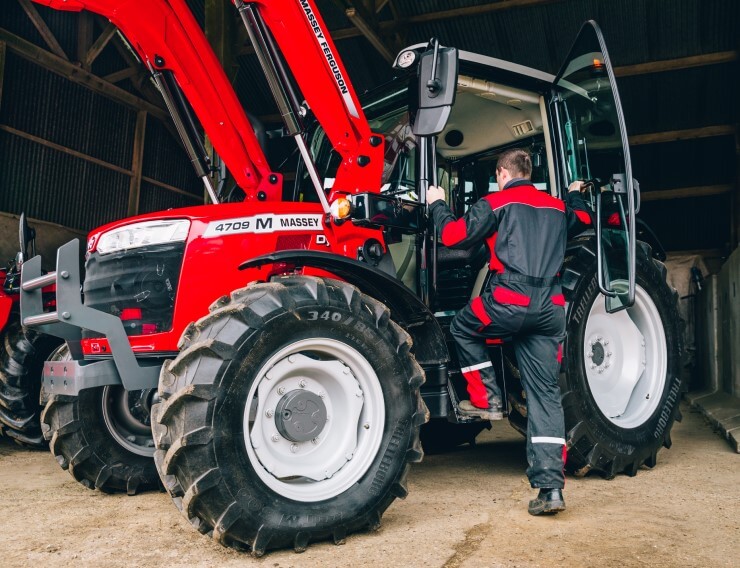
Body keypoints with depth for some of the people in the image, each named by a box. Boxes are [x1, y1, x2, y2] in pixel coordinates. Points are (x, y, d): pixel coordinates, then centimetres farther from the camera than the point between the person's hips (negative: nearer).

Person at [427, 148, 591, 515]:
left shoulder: (496, 203, 5)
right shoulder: (557, 207, 22)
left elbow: (453, 236, 1)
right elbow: (583, 220, 43)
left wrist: (437, 204, 18)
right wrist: (575, 195, 62)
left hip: (510, 303, -5)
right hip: (550, 309, 5)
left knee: (462, 327, 25)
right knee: (545, 394, 6)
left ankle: (486, 400, 19)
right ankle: (551, 487, 2)